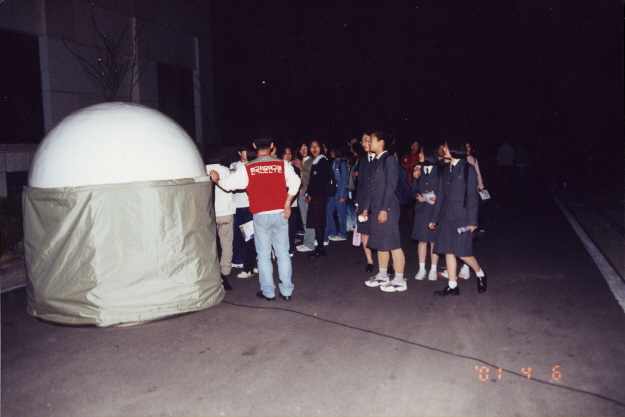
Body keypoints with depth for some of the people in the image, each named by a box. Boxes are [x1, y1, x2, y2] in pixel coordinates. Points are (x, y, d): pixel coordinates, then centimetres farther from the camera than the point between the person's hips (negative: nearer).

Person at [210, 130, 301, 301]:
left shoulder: (248, 169, -4)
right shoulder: (282, 165, -2)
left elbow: (228, 184, -2)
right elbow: (295, 182, -10)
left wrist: (216, 179, 19)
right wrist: (287, 204, -1)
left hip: (261, 216, -1)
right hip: (280, 214, 1)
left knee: (264, 254, 9)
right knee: (283, 252, 10)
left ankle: (268, 291, 15)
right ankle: (286, 290, 14)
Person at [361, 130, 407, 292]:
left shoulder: (389, 160, -10)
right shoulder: (376, 161, 14)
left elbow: (391, 187, -15)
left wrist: (384, 209, -18)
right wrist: (366, 208, 14)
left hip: (388, 208, -9)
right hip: (376, 208, 9)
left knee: (392, 244, -4)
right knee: (380, 243, 13)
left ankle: (399, 280, 4)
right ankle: (382, 276, 24)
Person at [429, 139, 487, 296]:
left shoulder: (468, 169, -5)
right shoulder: (446, 169, 13)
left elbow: (472, 196, -8)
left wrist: (472, 221, -13)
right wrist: (434, 218, 11)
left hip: (461, 216, -6)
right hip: (447, 216, 6)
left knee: (462, 252, -5)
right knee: (448, 251, 5)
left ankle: (480, 274, 22)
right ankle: (452, 286, 13)